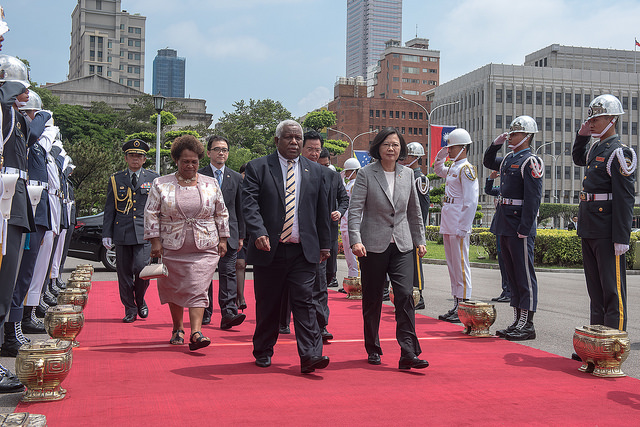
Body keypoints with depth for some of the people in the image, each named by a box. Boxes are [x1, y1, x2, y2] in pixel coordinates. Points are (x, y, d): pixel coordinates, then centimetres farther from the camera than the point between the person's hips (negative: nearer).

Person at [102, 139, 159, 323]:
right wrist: (106, 234, 3)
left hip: (144, 232, -2)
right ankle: (130, 309, 17)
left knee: (141, 268, -13)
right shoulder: (116, 179, 10)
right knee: (124, 273, 3)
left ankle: (140, 300, 14)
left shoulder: (153, 179, 8)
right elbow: (109, 209, 10)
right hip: (122, 233, 2)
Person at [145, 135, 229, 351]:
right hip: (172, 248, 1)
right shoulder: (161, 184, 2)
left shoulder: (211, 184, 6)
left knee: (197, 290, -9)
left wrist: (222, 240, 8)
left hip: (204, 249, 0)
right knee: (174, 290, 9)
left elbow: (221, 214, 12)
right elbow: (151, 214, 2)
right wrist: (155, 241, -5)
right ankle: (177, 329, 26)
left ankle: (196, 333, -14)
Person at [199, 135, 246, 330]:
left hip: (229, 234, 1)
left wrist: (241, 235, 9)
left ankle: (228, 314, -11)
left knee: (228, 273, -7)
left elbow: (240, 209, 12)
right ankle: (204, 314, 18)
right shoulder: (198, 176, 4)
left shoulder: (236, 178, 11)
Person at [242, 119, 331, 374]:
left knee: (304, 301, -5)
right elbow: (250, 204, -9)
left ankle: (310, 355, -8)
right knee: (267, 305, 9)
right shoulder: (257, 167, 2)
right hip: (269, 250, -1)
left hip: (304, 250, 1)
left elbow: (321, 210, 15)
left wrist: (325, 244, 14)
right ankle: (263, 352, 24)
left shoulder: (314, 171, 12)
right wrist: (259, 233, -24)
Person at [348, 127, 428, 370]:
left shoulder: (408, 174, 9)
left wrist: (420, 240, 17)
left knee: (405, 295, -10)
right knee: (372, 300, 7)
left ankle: (408, 354, -8)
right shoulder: (366, 174, -3)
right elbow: (355, 209, -8)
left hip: (402, 245, 2)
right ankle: (373, 350, 24)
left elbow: (414, 210, 18)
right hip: (373, 245, -2)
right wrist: (355, 240, -20)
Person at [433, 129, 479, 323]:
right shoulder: (452, 168, 15)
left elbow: (471, 202, -17)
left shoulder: (466, 169, -11)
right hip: (447, 226, 9)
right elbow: (438, 170, 40)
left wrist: (463, 228, -20)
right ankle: (456, 306, 18)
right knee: (452, 266, 12)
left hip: (458, 227, -9)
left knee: (460, 266, -5)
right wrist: (441, 155, 20)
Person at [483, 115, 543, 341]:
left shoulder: (531, 161, -11)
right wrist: (496, 144, 16)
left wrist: (524, 229, -21)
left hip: (520, 226, -9)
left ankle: (527, 325, 2)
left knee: (524, 275, -3)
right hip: (505, 225, 9)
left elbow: (533, 198, -17)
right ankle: (517, 321, 21)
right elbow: (488, 162, 34)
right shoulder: (508, 159, 14)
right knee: (512, 274, 13)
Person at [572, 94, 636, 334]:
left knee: (612, 289, -3)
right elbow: (578, 159, 39)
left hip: (607, 233, -9)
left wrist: (621, 238, -20)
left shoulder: (620, 153, -12)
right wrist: (582, 135, 21)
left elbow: (625, 199, -16)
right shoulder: (595, 149, 14)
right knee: (595, 288, 14)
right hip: (589, 231, 9)